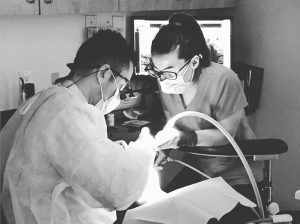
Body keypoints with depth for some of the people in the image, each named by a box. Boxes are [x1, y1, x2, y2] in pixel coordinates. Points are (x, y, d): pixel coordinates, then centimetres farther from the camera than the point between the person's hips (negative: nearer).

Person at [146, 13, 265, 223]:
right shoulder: (167, 82, -10)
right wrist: (163, 150, -22)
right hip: (197, 170, 5)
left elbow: (226, 134, -20)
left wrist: (187, 139, -34)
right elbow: (173, 127, -2)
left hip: (237, 175, -4)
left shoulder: (224, 81, -28)